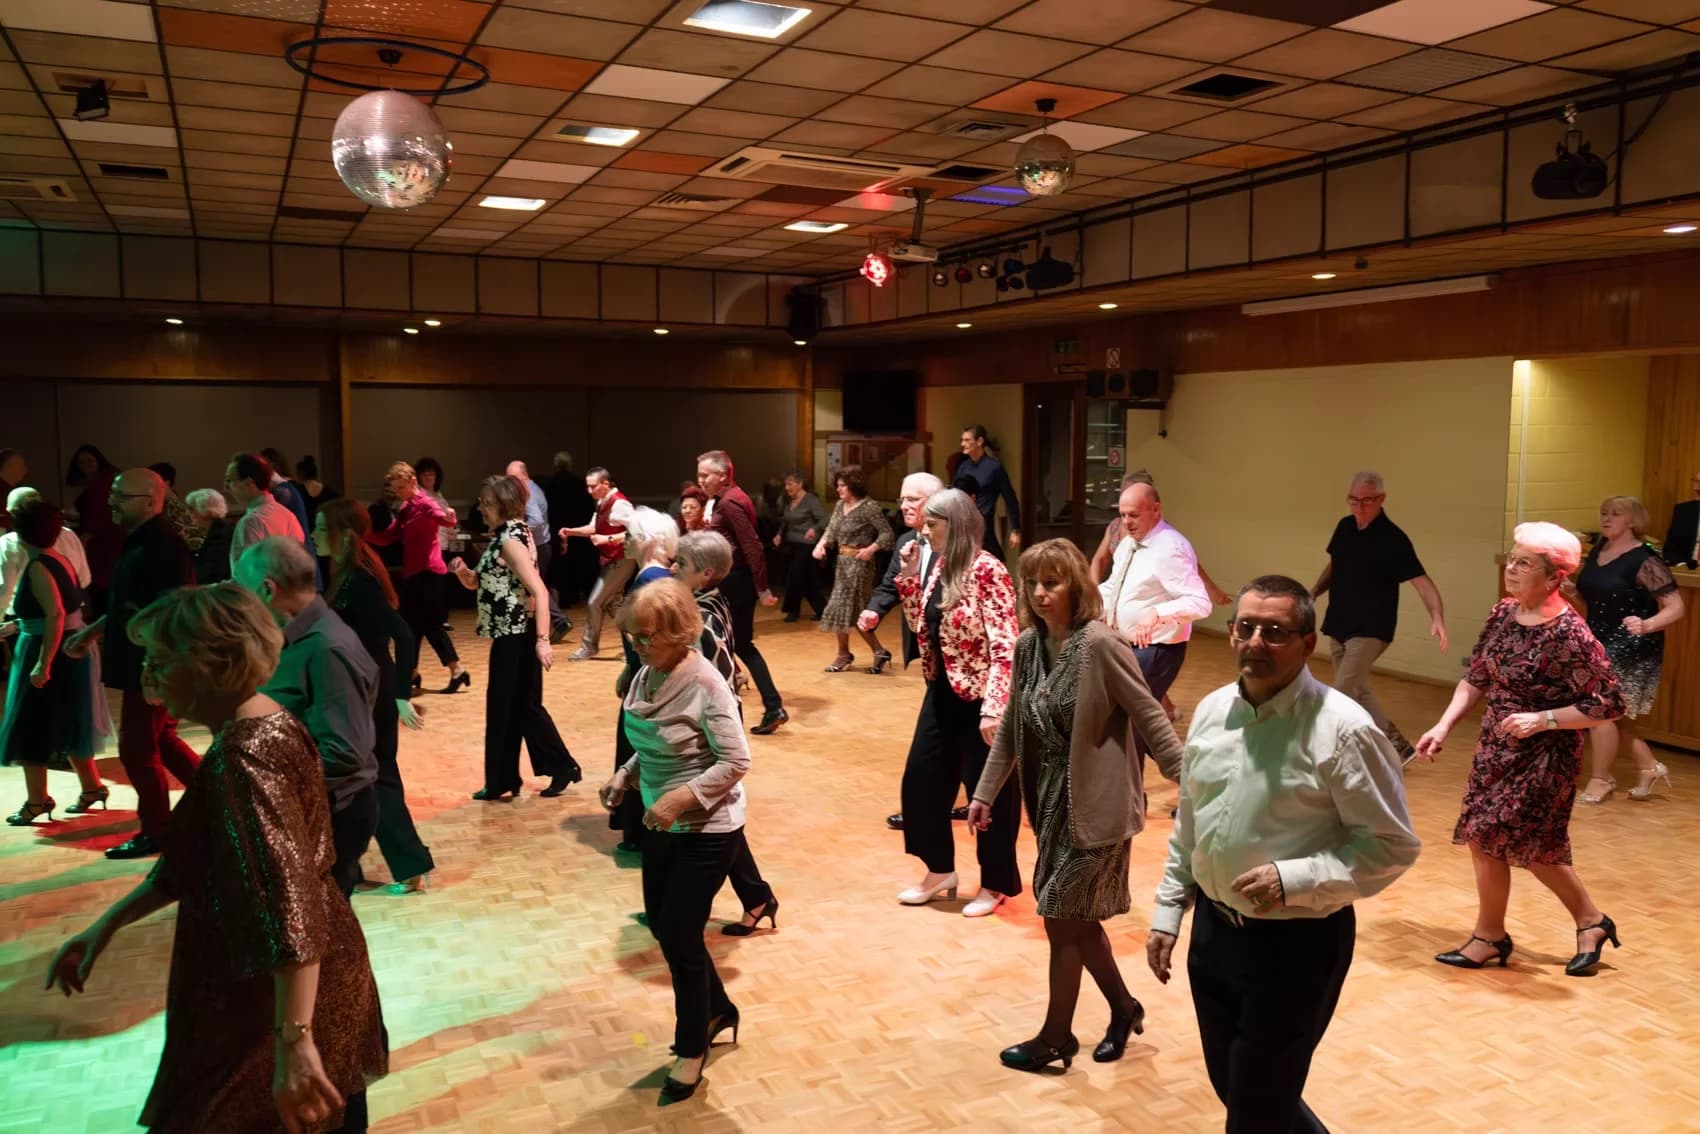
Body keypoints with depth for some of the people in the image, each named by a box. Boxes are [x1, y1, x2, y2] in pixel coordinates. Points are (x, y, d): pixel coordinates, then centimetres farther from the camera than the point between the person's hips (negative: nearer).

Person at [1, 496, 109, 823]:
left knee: (32, 727, 2)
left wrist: (43, 664, -28)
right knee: (65, 723, 18)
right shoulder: (58, 560, 9)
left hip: (49, 652, -9)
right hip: (70, 649, 9)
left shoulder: (38, 567, -18)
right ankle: (92, 786, 25)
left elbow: (56, 615, -27)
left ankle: (37, 800, 10)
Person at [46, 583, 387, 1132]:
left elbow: (287, 900, -33)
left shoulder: (244, 755, -26)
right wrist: (107, 924, 18)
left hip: (277, 1001, -9)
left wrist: (293, 1041, -35)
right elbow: (200, 853, 17)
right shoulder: (266, 726, 5)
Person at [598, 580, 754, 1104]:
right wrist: (625, 777, -5)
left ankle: (692, 1048, 26)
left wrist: (679, 799, -28)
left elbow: (736, 762, -22)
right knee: (661, 924, 18)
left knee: (679, 935, 2)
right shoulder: (646, 676, -2)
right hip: (663, 825, 8)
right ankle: (717, 1009, 43)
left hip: (707, 829, -8)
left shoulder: (706, 686, -24)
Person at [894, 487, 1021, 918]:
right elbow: (921, 626, 14)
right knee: (921, 779, 12)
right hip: (942, 693, 9)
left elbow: (1004, 647, -23)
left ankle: (995, 884, 23)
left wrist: (994, 709, -28)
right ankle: (940, 870, 30)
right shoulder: (939, 566, 6)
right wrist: (908, 577, 3)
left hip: (978, 698, -8)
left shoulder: (986, 571, -19)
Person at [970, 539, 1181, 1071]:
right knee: (1077, 920, 17)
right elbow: (1011, 728, 10)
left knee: (1062, 919, 3)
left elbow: (1151, 718, -16)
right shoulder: (1028, 645, 2)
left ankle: (1055, 1038, 21)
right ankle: (1123, 1007, 39)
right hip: (1053, 802, 7)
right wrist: (985, 793, 11)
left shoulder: (1100, 644, -19)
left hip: (1097, 805, -7)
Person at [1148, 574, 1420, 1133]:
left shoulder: (1342, 729, -18)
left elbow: (1392, 846, -14)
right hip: (1213, 930, 6)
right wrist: (1168, 911, 11)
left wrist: (1293, 880, -25)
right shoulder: (1211, 711, 1)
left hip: (1297, 944, -6)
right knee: (1230, 1086, 21)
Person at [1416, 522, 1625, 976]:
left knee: (1485, 837, -1)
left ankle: (1490, 935, 21)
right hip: (1495, 748, 7)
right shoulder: (1503, 614, -1)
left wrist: (1541, 720, -23)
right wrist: (1443, 726, -3)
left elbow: (1609, 703, -19)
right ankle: (1591, 921, 39)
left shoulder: (1569, 634, -22)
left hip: (1542, 756, -7)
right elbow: (1476, 679, 7)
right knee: (1536, 846, 18)